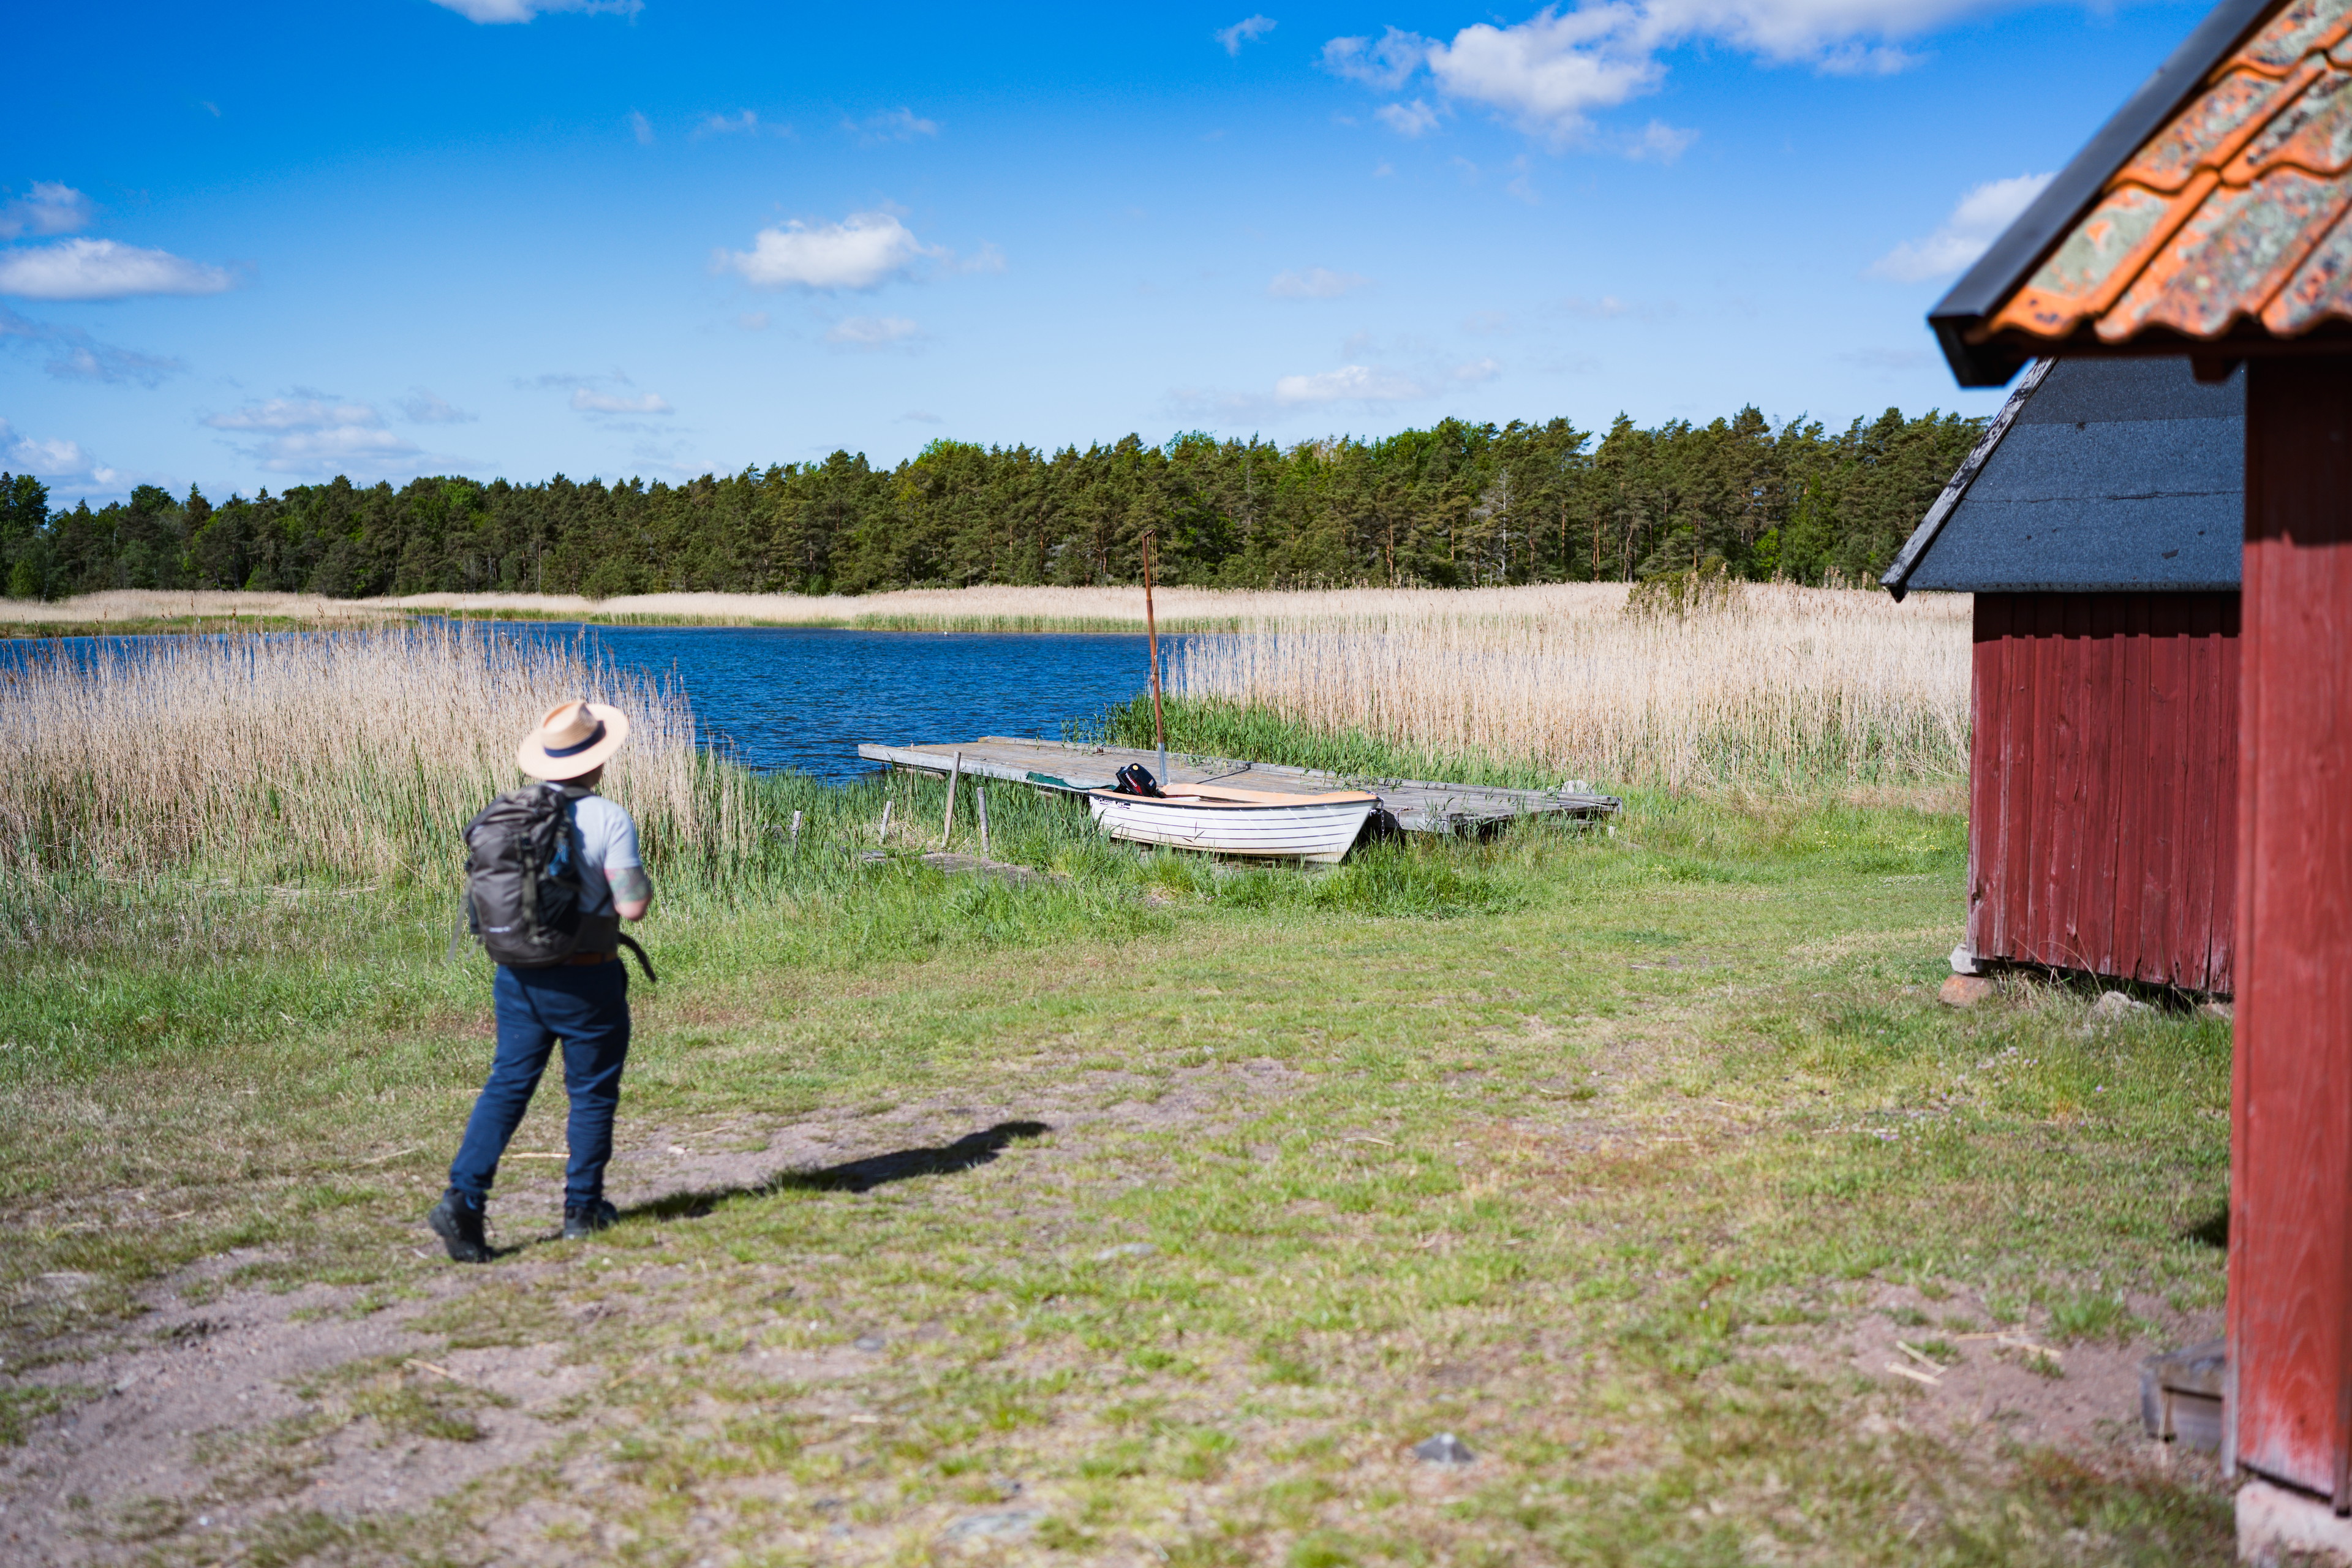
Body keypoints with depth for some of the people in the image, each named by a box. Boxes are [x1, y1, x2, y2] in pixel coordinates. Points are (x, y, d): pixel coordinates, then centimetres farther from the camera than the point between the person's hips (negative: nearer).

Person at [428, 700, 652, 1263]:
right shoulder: (609, 819, -15)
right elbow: (632, 905, -19)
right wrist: (643, 883, 3)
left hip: (518, 975, 4)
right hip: (586, 981, -4)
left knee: (507, 1084, 9)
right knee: (592, 1093, 11)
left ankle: (463, 1198, -3)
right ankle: (582, 1207, 20)